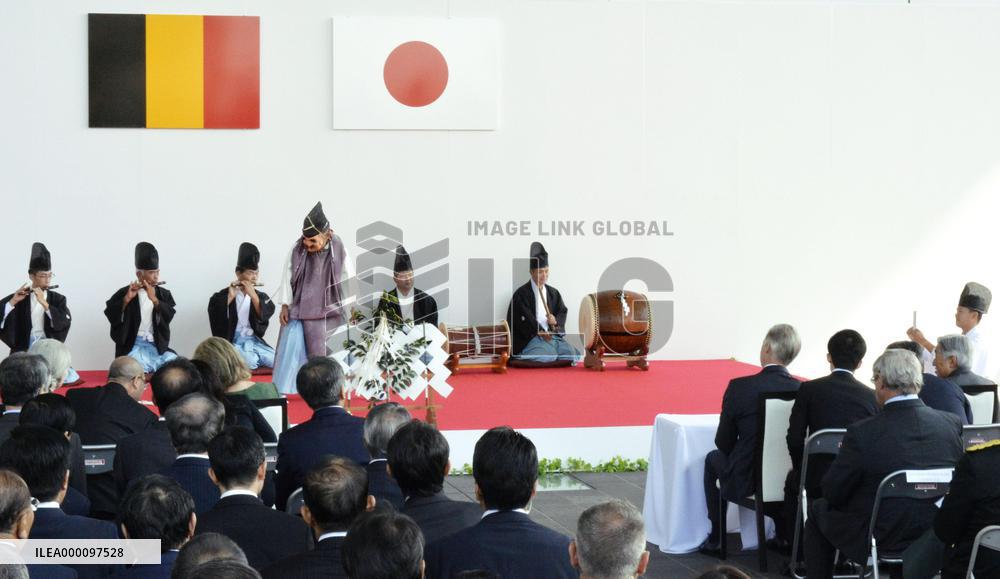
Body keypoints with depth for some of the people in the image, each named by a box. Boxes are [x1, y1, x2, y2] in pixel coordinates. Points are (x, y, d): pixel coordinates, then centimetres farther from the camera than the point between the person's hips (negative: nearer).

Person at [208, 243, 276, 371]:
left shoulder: (261, 297, 13)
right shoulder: (222, 296, 3)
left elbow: (265, 316, -8)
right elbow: (215, 314, -16)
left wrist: (253, 295, -17)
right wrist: (230, 297, -23)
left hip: (256, 342, 4)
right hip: (233, 343, -4)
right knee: (251, 363, -33)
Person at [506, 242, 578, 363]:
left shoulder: (553, 293, 16)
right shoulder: (521, 294, -3)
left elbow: (563, 312, 14)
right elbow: (524, 318, -11)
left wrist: (556, 320, -9)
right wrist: (540, 332, -19)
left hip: (553, 334, 5)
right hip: (530, 337, -5)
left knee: (572, 355, -18)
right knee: (549, 357, -31)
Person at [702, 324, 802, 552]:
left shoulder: (739, 387, -16)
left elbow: (723, 443, -6)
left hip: (745, 483, -3)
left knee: (713, 458, 28)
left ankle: (716, 537, 28)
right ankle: (784, 535, 38)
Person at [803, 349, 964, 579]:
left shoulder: (863, 433, -22)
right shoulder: (953, 424, -9)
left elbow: (833, 493, -12)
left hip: (882, 540, -4)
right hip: (937, 535, 5)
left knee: (818, 509, 22)